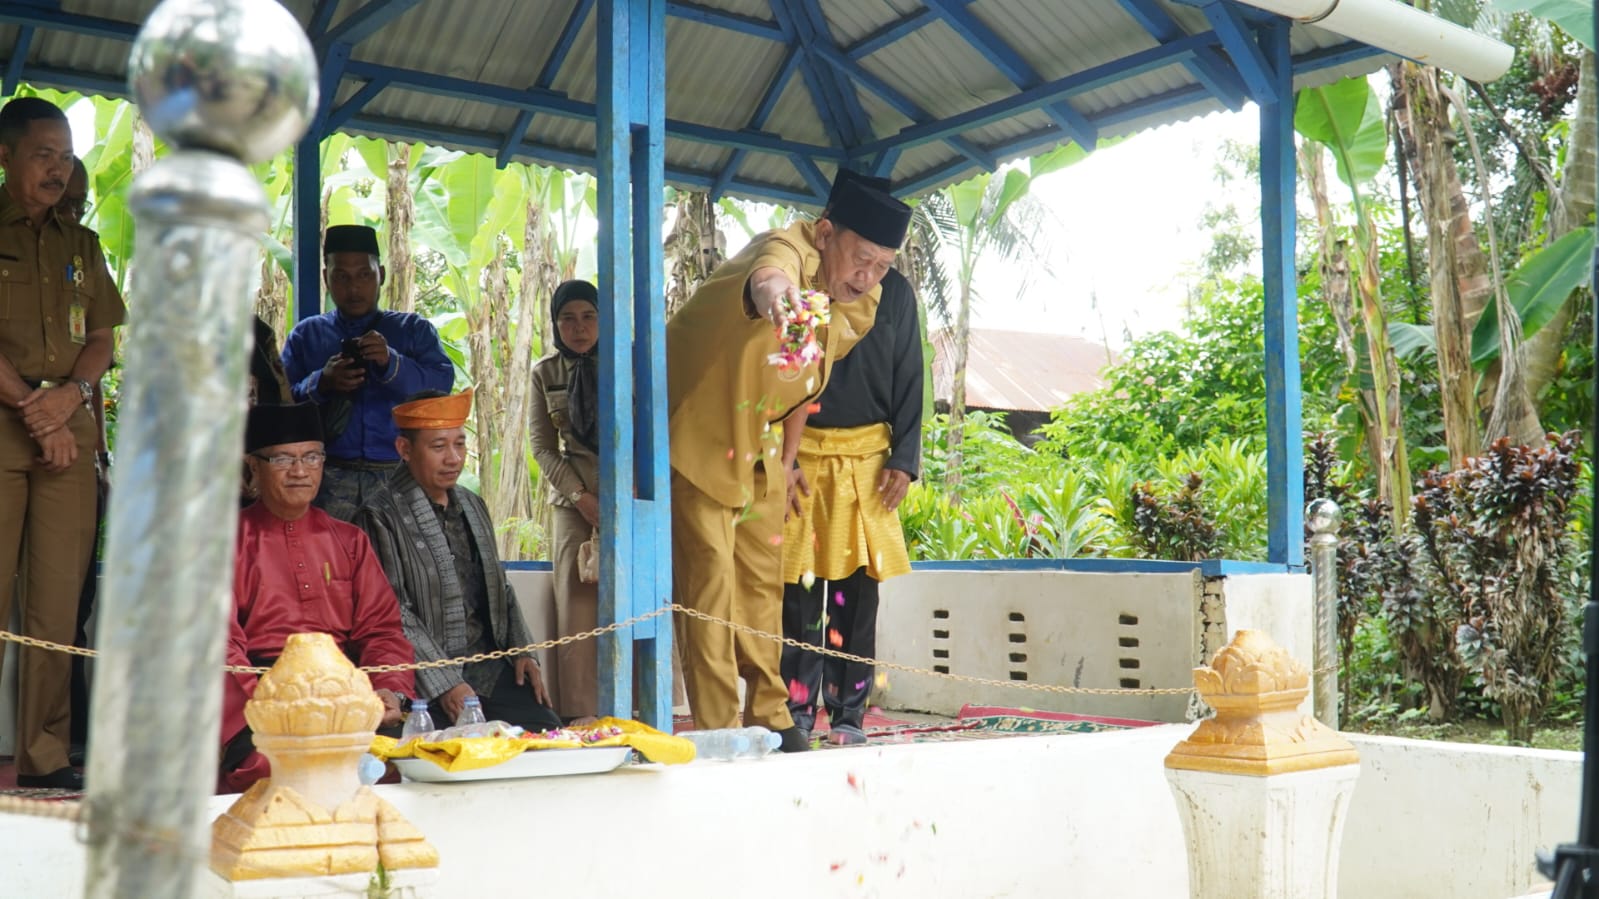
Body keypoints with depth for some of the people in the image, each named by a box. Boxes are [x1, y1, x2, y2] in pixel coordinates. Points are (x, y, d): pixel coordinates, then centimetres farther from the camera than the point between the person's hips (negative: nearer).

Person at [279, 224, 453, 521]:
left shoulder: (414, 330, 14)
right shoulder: (306, 335, 16)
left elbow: (442, 384, -2)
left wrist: (391, 363, -17)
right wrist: (321, 384, -11)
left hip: (399, 475, 0)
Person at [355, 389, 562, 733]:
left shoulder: (473, 507, 16)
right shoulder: (381, 518, -8)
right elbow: (395, 617, -14)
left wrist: (522, 650, 9)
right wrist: (444, 686, -17)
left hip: (490, 666, 7)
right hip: (425, 682, -6)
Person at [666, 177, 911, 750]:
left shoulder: (861, 306, -4)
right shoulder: (791, 250, -28)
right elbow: (765, 275, -55)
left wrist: (787, 459, 12)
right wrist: (773, 292, -79)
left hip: (760, 445, 8)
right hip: (695, 431, -7)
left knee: (763, 579, 13)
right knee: (707, 575, -8)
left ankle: (768, 715, 24)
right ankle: (716, 729, -1)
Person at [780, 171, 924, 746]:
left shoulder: (894, 291, 11)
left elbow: (909, 383, 10)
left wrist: (903, 460, 0)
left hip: (867, 460, 2)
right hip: (800, 456, -1)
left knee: (857, 591, 2)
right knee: (800, 591, -3)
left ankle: (849, 716, 8)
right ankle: (796, 716, 4)